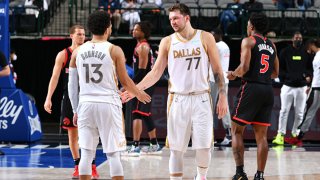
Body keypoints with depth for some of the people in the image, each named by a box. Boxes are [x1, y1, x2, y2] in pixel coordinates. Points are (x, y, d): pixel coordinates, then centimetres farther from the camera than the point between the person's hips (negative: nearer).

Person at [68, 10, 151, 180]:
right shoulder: (114, 51, -4)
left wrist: (75, 110, 16)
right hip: (108, 104, -3)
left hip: (86, 104, 3)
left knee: (86, 154, 6)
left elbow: (72, 84, 8)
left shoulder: (78, 51, 6)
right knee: (113, 154, 2)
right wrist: (139, 94, 20)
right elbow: (125, 81, 2)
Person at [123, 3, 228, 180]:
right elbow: (156, 72, 3)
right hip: (177, 100, 1)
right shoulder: (167, 42, 4)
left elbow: (217, 70, 3)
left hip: (201, 99, -1)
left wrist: (222, 96, -3)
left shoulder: (205, 38, 0)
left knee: (204, 147, -5)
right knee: (176, 148, 1)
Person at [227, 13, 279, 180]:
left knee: (237, 130, 4)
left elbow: (244, 67, -14)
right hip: (268, 90, 6)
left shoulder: (248, 41, -2)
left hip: (251, 88, -6)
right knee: (261, 135, 7)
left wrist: (233, 74, 4)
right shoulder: (271, 45, 17)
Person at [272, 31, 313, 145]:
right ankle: (280, 135, -3)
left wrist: (308, 76, -4)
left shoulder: (306, 53, 9)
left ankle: (295, 134, 18)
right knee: (284, 111, -5)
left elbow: (310, 68, 15)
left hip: (302, 87, 2)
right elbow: (280, 68, 6)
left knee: (299, 113, 6)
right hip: (288, 86, -2)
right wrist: (284, 77, -8)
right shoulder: (285, 52, 4)